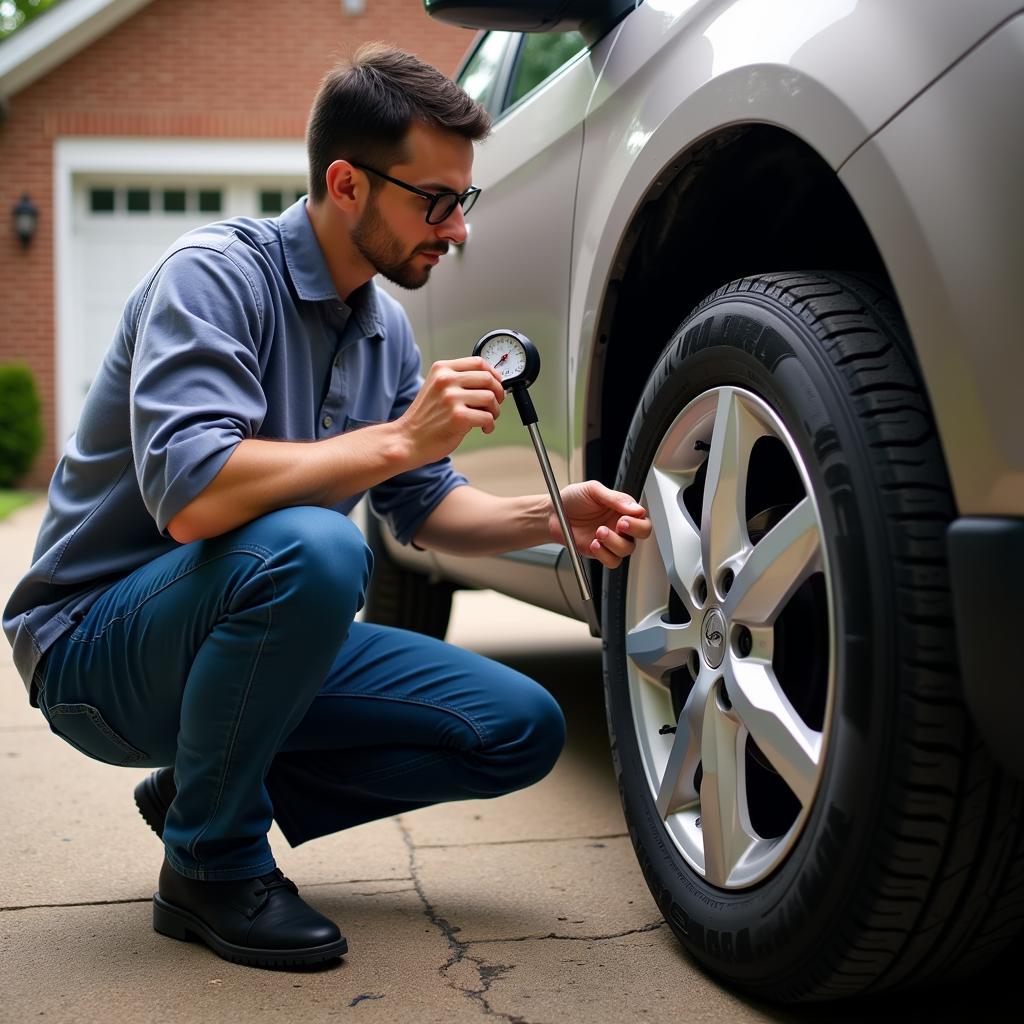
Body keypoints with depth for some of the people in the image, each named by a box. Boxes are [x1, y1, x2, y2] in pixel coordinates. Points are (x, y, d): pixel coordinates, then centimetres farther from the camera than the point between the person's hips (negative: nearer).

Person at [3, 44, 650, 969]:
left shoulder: (385, 328, 5)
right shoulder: (216, 272, -19)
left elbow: (423, 509, 12)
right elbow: (190, 496, -33)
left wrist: (550, 517, -6)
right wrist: (398, 438, -29)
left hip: (252, 637, 8)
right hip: (95, 642, -7)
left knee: (523, 729, -3)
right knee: (309, 549, -38)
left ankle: (208, 788, 6)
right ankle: (210, 862, -15)